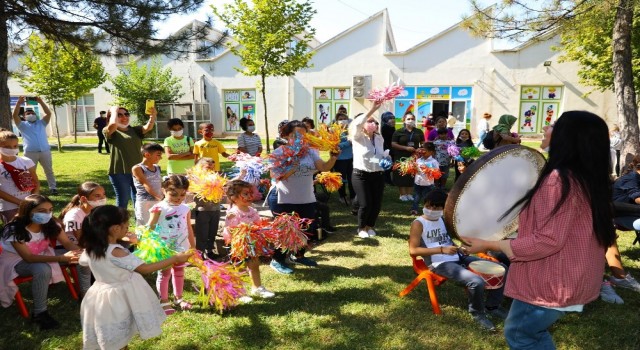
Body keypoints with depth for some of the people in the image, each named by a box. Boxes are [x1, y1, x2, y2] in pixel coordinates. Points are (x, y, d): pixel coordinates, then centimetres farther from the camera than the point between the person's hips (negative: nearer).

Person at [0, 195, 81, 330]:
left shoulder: (50, 224, -15)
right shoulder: (15, 230, -30)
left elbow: (67, 243, -14)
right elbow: (28, 257, -32)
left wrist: (80, 252, -38)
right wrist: (61, 258, -43)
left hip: (40, 254, 6)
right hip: (15, 260, -5)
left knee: (82, 258, -16)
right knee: (43, 270, -37)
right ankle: (39, 313, -23)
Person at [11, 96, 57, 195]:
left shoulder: (41, 123, 20)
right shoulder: (23, 125, 16)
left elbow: (48, 113, 7)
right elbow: (15, 115, 1)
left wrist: (40, 102, 1)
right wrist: (19, 103, -4)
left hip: (45, 151, 1)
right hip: (30, 152, -1)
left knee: (49, 170, 5)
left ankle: (53, 188, 9)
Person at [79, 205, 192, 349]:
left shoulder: (90, 248, -10)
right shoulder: (116, 252, -33)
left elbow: (83, 262, 13)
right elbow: (146, 268, -31)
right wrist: (175, 258, -27)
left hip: (101, 296, 7)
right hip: (119, 298, -7)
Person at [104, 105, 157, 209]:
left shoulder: (134, 130, 12)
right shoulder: (110, 132, -1)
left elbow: (148, 127, -6)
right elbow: (113, 125, -24)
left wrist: (153, 115, -25)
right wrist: (114, 111, -7)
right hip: (120, 172, -5)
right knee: (123, 200, 4)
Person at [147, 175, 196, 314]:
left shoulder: (185, 209, 0)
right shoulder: (159, 208, -13)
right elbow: (150, 228, -12)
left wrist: (193, 246, 14)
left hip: (181, 248, 4)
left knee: (179, 272, 17)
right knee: (164, 274, 7)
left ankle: (178, 298, 32)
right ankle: (164, 301, 20)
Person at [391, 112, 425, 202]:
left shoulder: (419, 132, 9)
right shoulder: (399, 132, -3)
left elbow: (423, 143, 15)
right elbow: (393, 144, -8)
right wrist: (406, 148, -16)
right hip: (402, 158, -3)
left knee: (412, 176, 6)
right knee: (402, 176, -2)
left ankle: (410, 194, 17)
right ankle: (403, 194, 8)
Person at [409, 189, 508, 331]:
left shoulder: (444, 219, 14)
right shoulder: (419, 224, -9)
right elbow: (413, 250, -17)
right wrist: (441, 249, -22)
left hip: (458, 258, 8)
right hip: (440, 264, -8)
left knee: (501, 269, 2)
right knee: (477, 281, -31)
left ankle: (492, 306, 19)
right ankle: (477, 313, 0)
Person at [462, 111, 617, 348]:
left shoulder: (560, 179, -24)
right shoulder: (591, 179, 5)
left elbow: (548, 241, -28)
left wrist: (490, 245, -22)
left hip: (553, 283, -9)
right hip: (574, 279, 9)